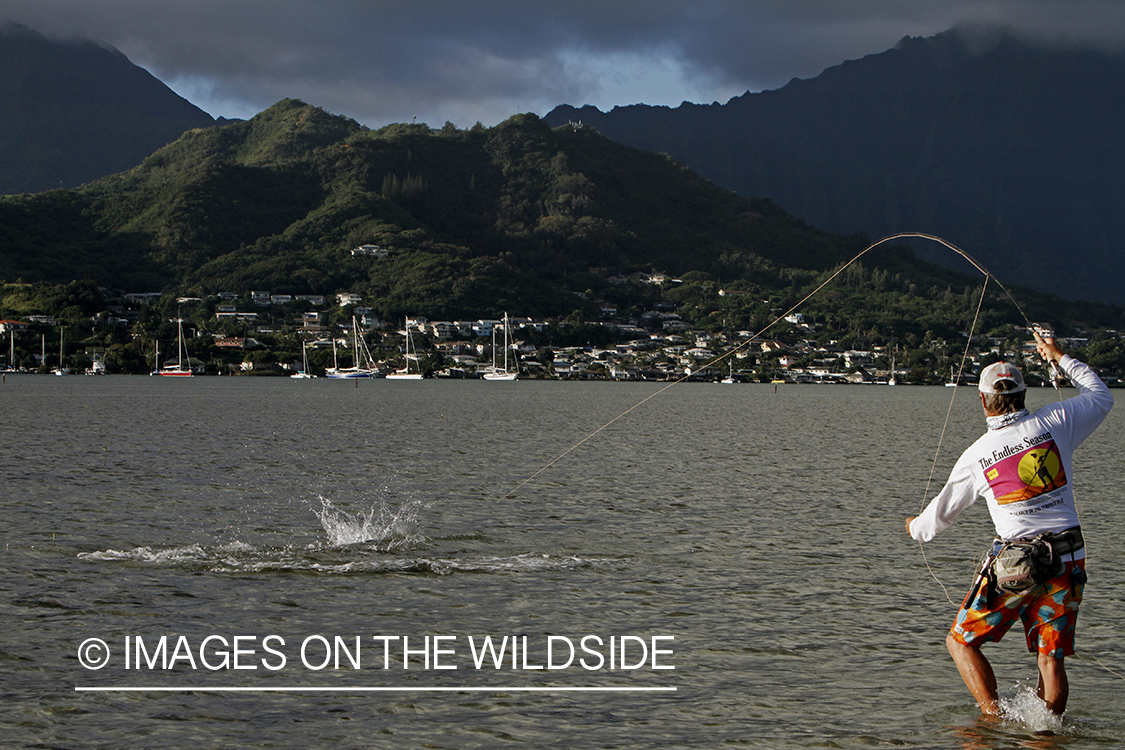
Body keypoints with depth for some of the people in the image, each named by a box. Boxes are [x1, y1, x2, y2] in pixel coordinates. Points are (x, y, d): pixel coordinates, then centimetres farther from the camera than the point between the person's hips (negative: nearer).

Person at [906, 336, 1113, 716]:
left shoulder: (975, 456, -3)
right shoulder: (1054, 423, -2)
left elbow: (942, 513, 12)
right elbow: (1101, 396, 18)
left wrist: (916, 527, 34)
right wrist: (1060, 358, 28)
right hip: (1069, 558, 3)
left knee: (961, 642, 11)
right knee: (1051, 657, 9)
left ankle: (994, 716, -4)